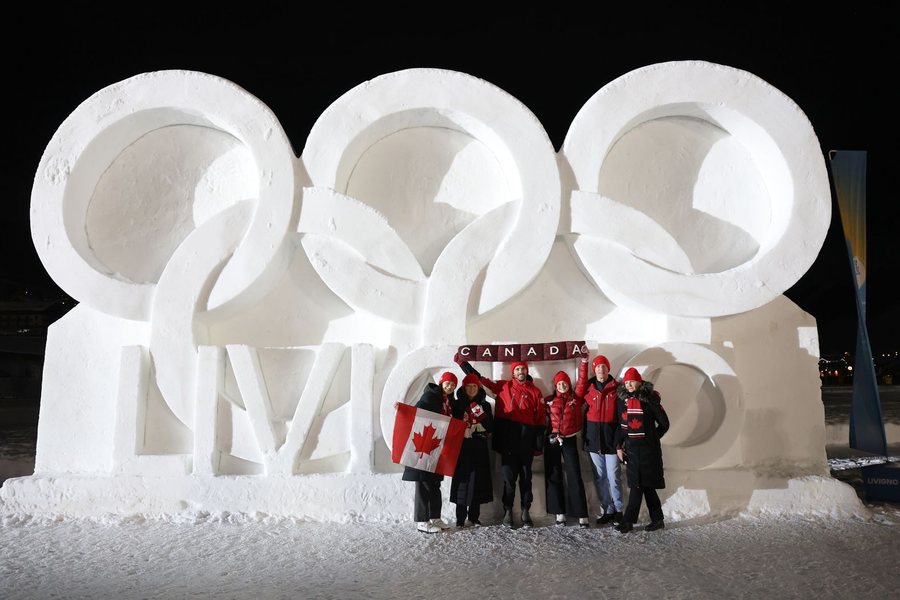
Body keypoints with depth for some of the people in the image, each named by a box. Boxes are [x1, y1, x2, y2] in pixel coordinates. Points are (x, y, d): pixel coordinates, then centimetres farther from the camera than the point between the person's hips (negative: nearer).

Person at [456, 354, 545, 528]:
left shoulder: (535, 392, 7)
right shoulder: (503, 386, 7)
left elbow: (541, 419, 6)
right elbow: (480, 378, 7)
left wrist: (539, 445, 2)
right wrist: (462, 362, 3)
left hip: (526, 439, 1)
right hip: (508, 438, -1)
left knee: (526, 477, 7)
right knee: (509, 476, 2)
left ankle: (525, 512, 15)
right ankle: (508, 512, 10)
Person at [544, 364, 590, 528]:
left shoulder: (576, 398, 3)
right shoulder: (549, 400, 5)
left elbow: (582, 381, -6)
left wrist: (584, 361, -14)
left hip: (570, 440, -1)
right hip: (552, 441, 1)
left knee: (574, 476, -4)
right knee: (553, 476, 4)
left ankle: (582, 515, -2)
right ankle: (559, 513, 11)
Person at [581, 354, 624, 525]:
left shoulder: (616, 388, -1)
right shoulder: (588, 387, 5)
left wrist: (619, 438, -9)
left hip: (611, 436, -3)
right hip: (593, 437, 3)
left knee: (613, 477, -1)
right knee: (599, 477, 8)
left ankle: (618, 510, 12)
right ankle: (607, 509, 18)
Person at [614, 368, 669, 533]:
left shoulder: (649, 399, -7)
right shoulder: (622, 400, 7)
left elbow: (664, 423, 0)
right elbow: (621, 425, 13)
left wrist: (651, 438, 4)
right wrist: (619, 446, 8)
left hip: (648, 449, -4)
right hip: (631, 448, 4)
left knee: (639, 485, -4)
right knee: (645, 485, 7)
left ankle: (628, 521, 1)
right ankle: (657, 519, 17)